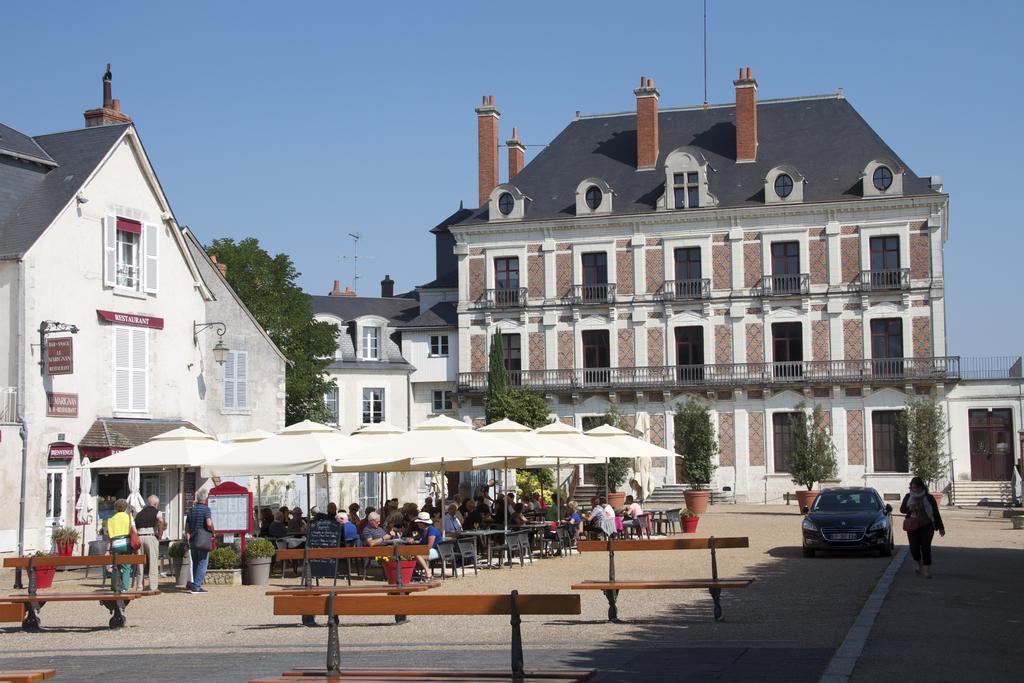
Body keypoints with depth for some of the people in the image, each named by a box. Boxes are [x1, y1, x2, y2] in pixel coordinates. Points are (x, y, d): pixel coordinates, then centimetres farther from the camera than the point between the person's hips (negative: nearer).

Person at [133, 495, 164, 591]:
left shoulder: (139, 514, 22)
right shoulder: (157, 512, 6)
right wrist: (160, 535, -6)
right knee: (153, 563, -2)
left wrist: (136, 540, 17)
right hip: (151, 536, -4)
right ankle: (153, 587, -6)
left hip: (139, 538, 5)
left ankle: (139, 587, 12)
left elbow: (134, 528, 15)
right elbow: (161, 521, -15)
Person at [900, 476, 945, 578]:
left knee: (925, 548, -10)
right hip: (913, 527, 2)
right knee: (914, 548, -4)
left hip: (926, 527, -2)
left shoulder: (929, 498, -1)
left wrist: (940, 528, -1)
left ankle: (927, 571, -2)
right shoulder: (908, 497, 5)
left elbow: (936, 513, 1)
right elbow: (902, 509, 2)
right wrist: (911, 510, -19)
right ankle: (920, 565, 25)